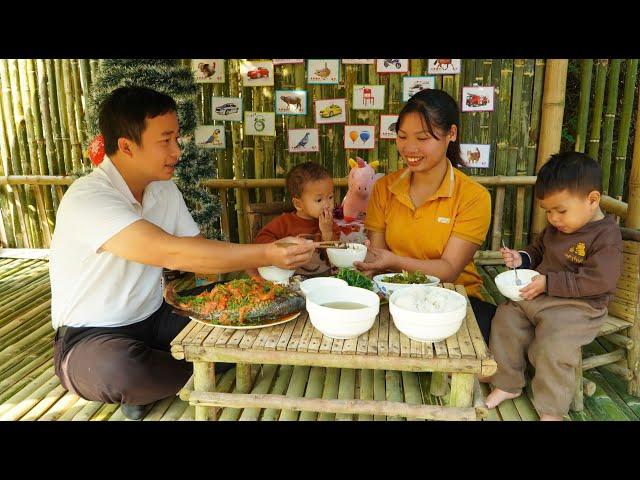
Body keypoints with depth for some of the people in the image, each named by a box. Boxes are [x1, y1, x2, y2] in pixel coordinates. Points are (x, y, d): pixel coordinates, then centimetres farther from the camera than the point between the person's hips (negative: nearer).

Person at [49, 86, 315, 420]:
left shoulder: (165, 189, 0)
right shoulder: (88, 199, -25)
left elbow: (199, 253, -1)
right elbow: (172, 253, -37)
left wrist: (259, 267, -18)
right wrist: (266, 254, -37)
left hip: (153, 319, 6)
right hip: (90, 336, -6)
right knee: (119, 370, -39)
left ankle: (147, 387, 3)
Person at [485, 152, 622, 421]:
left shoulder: (606, 236, -16)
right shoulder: (555, 228, 8)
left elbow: (598, 282, -23)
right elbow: (539, 250, 26)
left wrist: (548, 283, -24)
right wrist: (522, 259, 3)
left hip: (578, 306, -8)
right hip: (539, 295, 8)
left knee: (553, 347, -24)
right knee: (506, 318, 1)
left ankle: (551, 411, -1)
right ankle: (507, 384, 15)